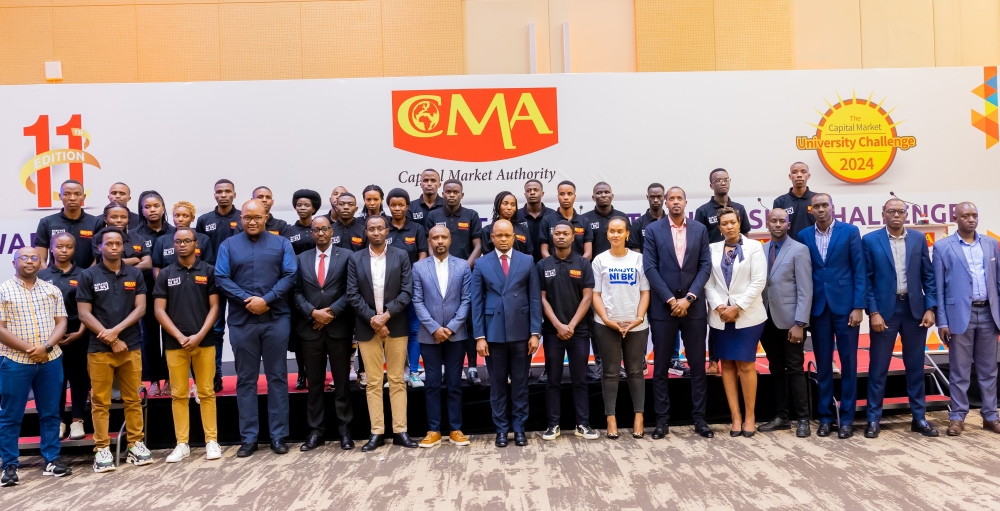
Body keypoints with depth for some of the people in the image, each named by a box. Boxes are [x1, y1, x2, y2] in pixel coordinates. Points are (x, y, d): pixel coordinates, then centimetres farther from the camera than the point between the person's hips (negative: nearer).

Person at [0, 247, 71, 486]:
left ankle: (51, 460, 17)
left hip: (51, 360, 3)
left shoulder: (52, 290, 10)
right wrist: (28, 349, -15)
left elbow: (61, 323, 5)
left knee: (50, 413, 8)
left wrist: (46, 346, -12)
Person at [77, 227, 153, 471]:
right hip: (99, 348, -2)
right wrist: (111, 340, -10)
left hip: (131, 346, 2)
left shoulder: (135, 274, 6)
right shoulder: (88, 276, 0)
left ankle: (136, 444, 15)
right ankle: (102, 448, 11)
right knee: (100, 402, 3)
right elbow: (84, 314, -4)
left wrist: (117, 330, -13)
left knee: (133, 399, 7)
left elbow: (140, 308, 1)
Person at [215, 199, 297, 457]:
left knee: (277, 377, 4)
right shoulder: (228, 245, 8)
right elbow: (221, 279, -1)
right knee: (246, 380, 6)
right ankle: (248, 438, 14)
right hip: (241, 321, 1)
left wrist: (266, 300, -15)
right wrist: (247, 299, -14)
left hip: (276, 319, -1)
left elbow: (290, 276, -3)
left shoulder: (281, 243, 6)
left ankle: (278, 436, 12)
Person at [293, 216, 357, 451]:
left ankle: (345, 431, 13)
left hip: (339, 328, -2)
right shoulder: (302, 258, 11)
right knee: (314, 384, 9)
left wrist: (332, 312, -12)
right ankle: (315, 431, 17)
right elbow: (297, 292, 5)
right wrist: (313, 312, -10)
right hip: (310, 328, 2)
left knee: (342, 382, 5)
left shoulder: (346, 256, 3)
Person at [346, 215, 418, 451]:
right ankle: (376, 433, 11)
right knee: (373, 382, 5)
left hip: (395, 325, 0)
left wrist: (386, 315, -14)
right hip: (367, 327, 1)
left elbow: (407, 291, -4)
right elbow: (353, 295, -1)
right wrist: (373, 319, -11)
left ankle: (400, 431, 10)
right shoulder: (355, 259, 5)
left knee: (397, 380, 4)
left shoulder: (401, 256, 3)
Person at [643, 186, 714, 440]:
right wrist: (670, 299, -11)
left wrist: (688, 298, -10)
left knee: (698, 365, 6)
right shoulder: (653, 230, 2)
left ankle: (699, 419, 16)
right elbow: (650, 268, -5)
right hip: (663, 307, -1)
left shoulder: (700, 230, 7)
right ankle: (662, 420, 13)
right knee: (661, 367, 4)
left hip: (693, 307, 2)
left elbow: (705, 266, 1)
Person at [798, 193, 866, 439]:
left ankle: (847, 418, 12)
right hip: (818, 307, 2)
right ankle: (825, 416, 16)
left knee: (848, 362, 3)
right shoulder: (804, 236, 6)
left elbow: (859, 271, -2)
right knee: (823, 364, 7)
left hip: (845, 305, -2)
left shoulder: (850, 231, 0)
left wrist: (858, 306, -9)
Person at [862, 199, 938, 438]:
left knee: (915, 366, 11)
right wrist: (873, 312, -10)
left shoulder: (918, 238, 6)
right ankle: (873, 419, 12)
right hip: (884, 309, -3)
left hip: (915, 308, 3)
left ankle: (918, 417, 22)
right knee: (878, 367, 3)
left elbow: (928, 276, 7)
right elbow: (866, 279, -4)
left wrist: (930, 308, -2)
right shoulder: (870, 240, -2)